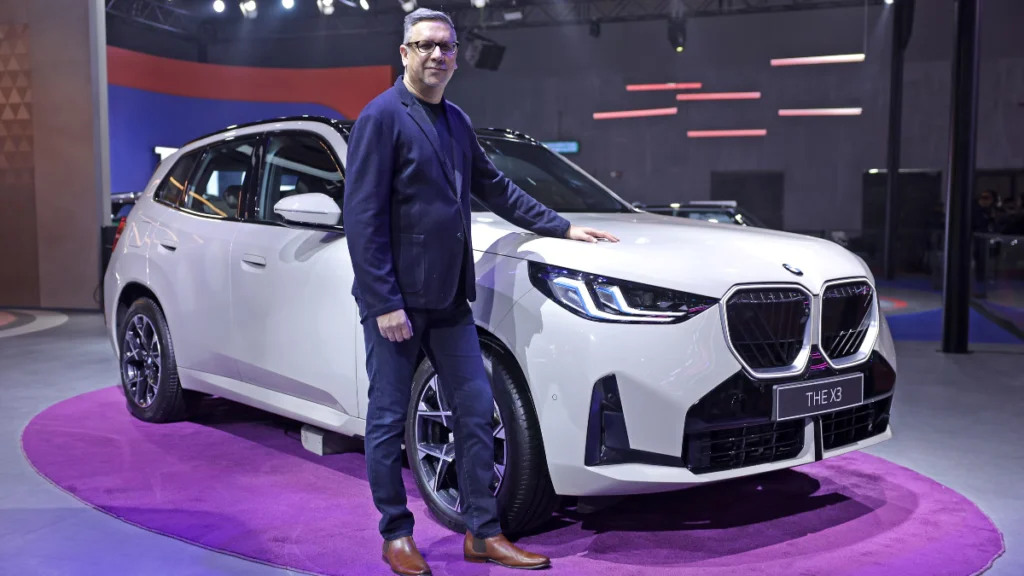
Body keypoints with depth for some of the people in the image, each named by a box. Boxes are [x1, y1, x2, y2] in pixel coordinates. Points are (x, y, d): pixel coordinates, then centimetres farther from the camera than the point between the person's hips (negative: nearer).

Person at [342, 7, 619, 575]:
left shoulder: (456, 121, 14)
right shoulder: (381, 117, -9)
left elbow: (494, 188, 24)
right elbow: (363, 217, -14)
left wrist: (563, 227, 22)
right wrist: (385, 303, -18)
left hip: (448, 298, 7)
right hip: (396, 299, -7)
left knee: (475, 412, 7)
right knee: (388, 421, 4)